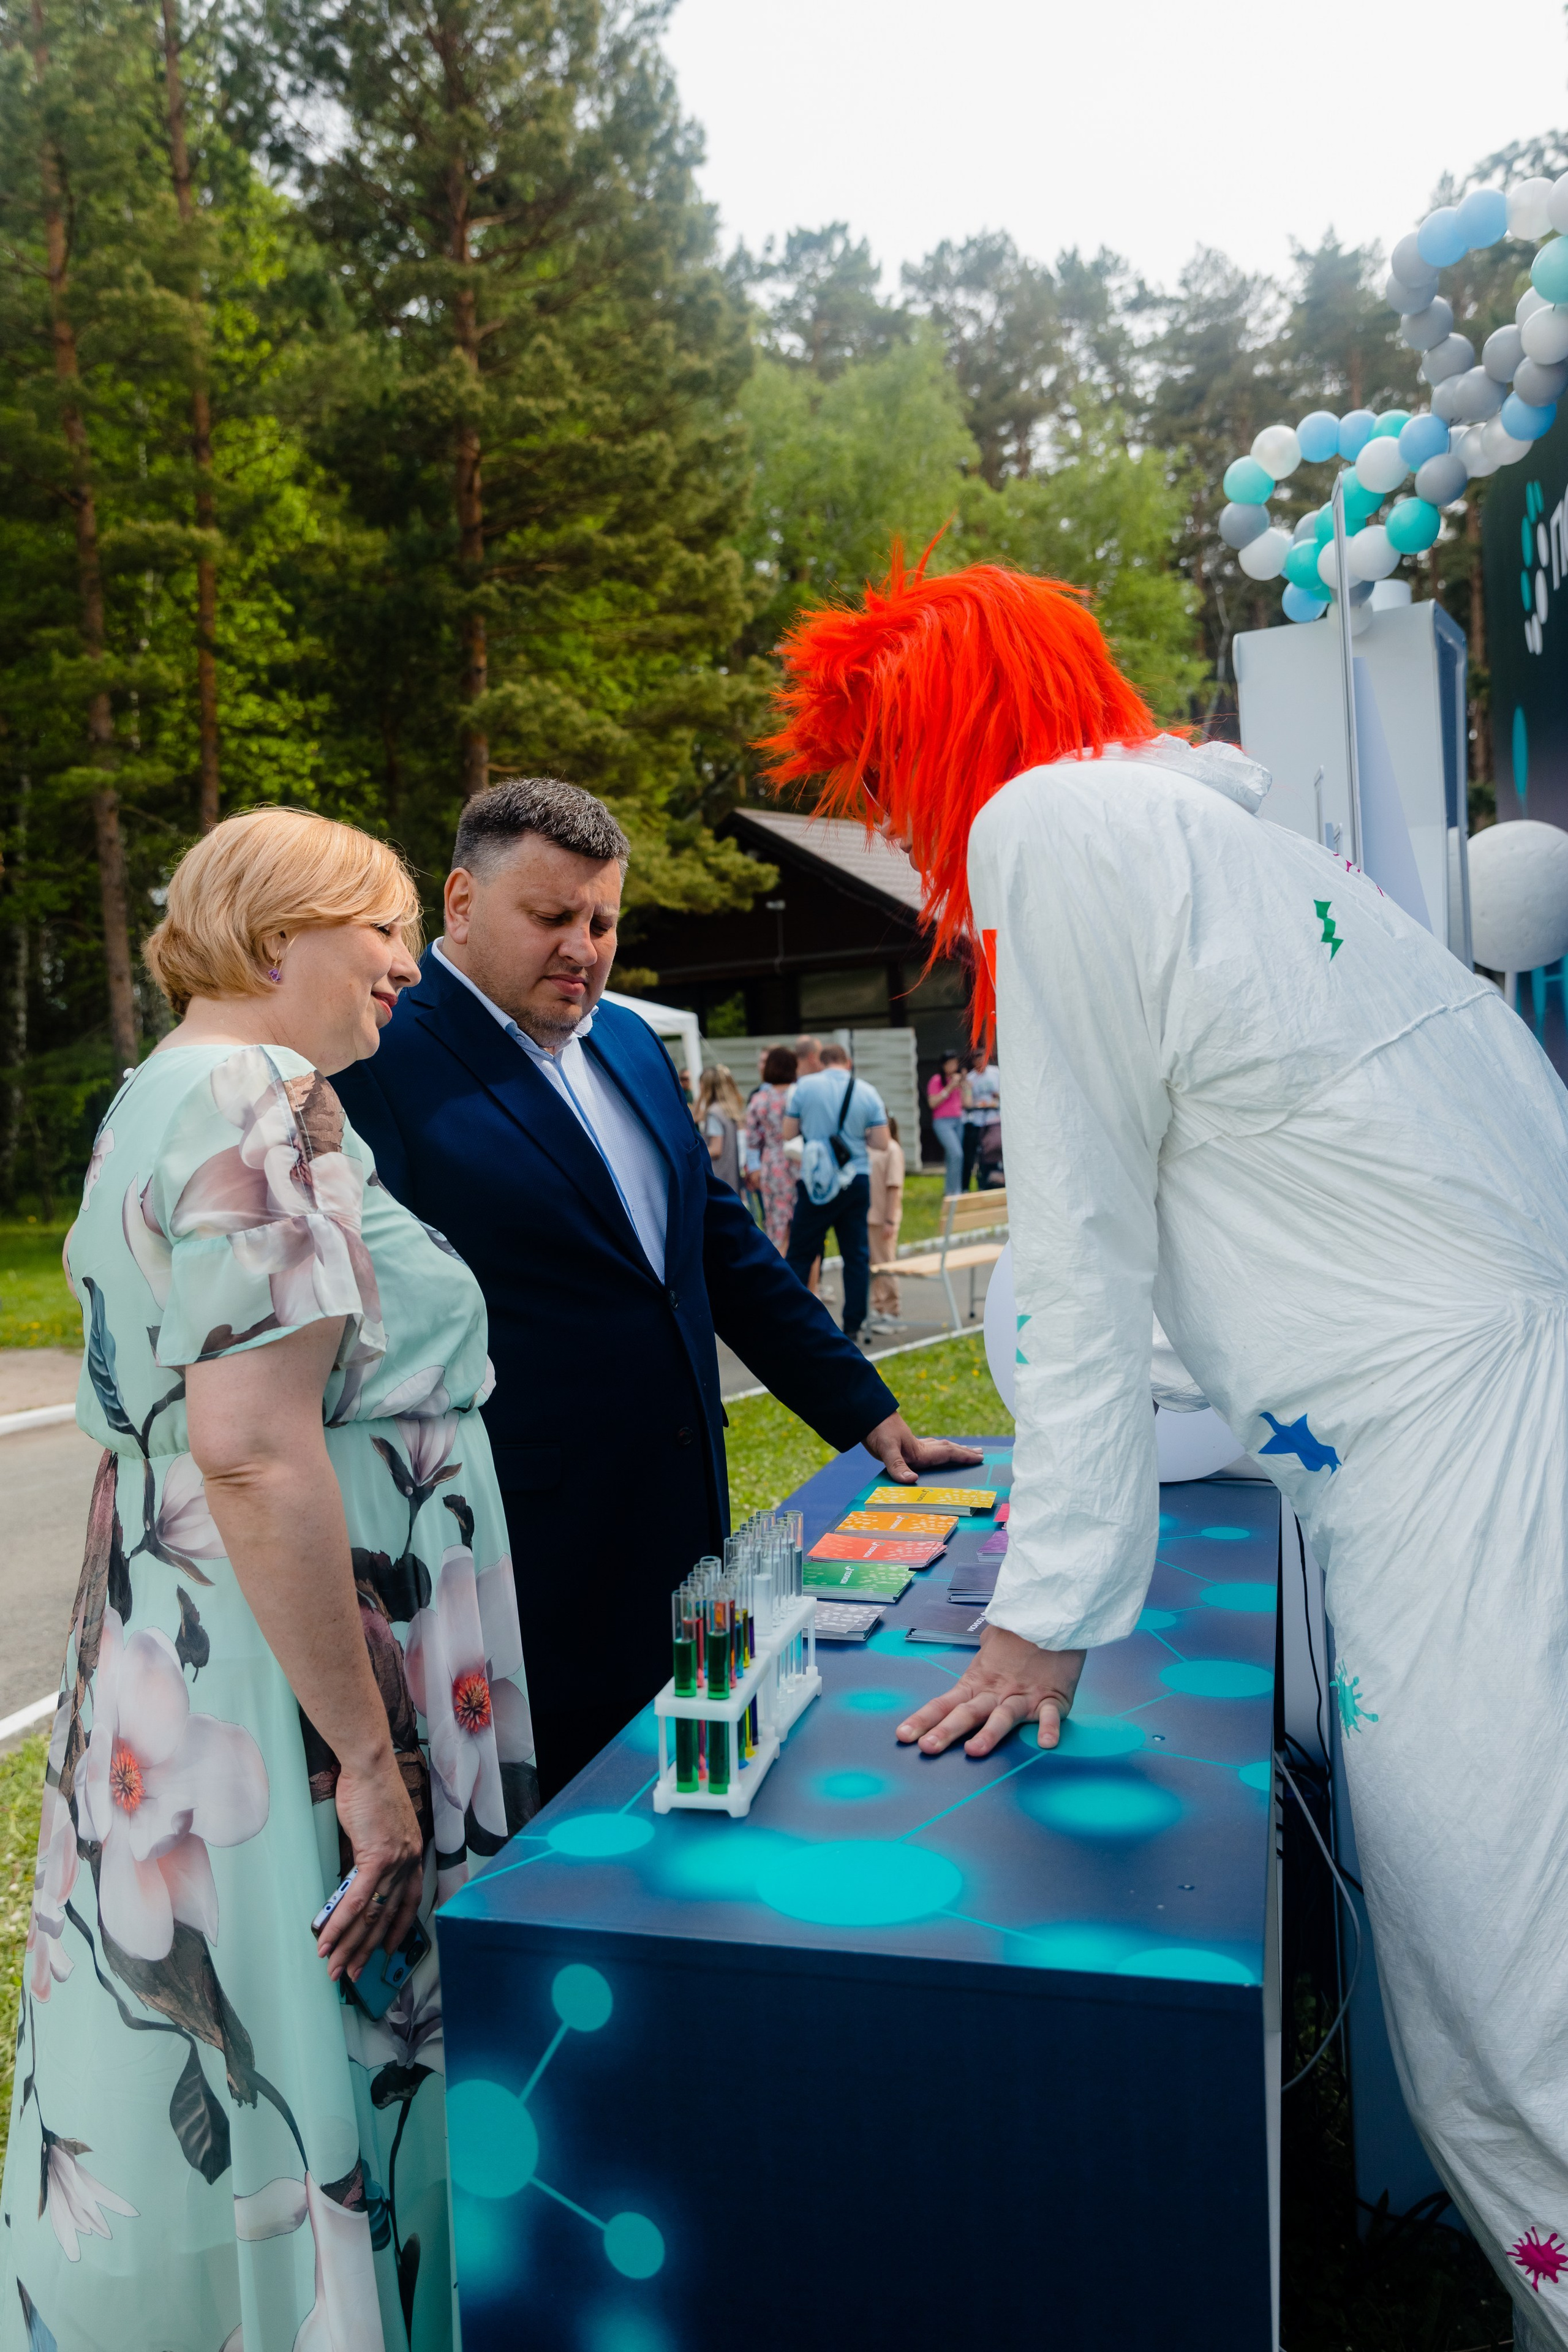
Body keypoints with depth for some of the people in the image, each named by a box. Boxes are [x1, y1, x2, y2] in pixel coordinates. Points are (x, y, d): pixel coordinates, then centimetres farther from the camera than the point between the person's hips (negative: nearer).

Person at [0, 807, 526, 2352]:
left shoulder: (154, 1100, 14)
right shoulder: (266, 1100, -18)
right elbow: (254, 1454, -26)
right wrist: (372, 1760, -22)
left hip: (163, 1673, 10)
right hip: (280, 1702, -10)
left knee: (191, 2090, 22)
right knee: (312, 2111, 6)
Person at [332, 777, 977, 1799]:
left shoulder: (631, 1041, 11)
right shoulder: (384, 1070, -11)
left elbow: (727, 1245, 16)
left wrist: (868, 1414, 15)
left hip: (680, 1536, 7)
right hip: (533, 1583, -6)